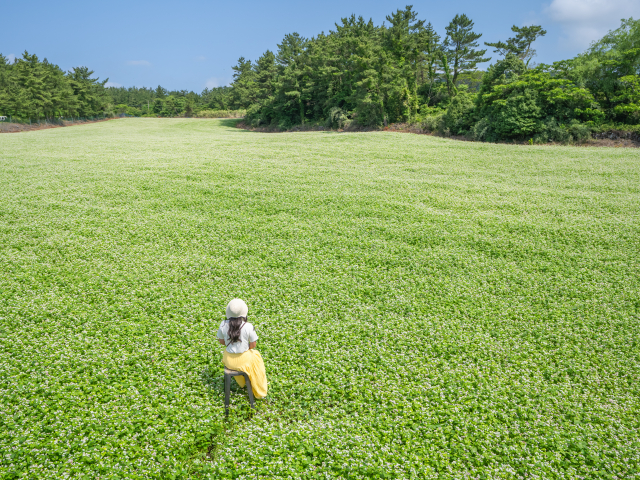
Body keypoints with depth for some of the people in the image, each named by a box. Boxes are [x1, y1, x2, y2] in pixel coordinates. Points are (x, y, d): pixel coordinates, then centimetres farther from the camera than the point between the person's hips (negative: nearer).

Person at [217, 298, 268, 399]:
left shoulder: (223, 325, -14)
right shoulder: (248, 327, -23)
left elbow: (221, 341, 0)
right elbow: (253, 345, -12)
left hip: (229, 360, 3)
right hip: (243, 360, -3)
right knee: (255, 356, 30)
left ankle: (242, 383, 59)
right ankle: (259, 391, 44)